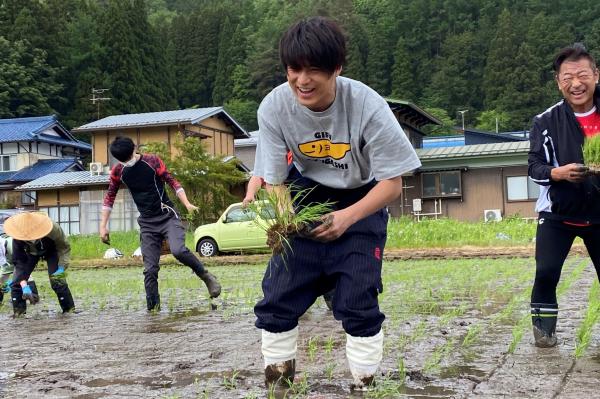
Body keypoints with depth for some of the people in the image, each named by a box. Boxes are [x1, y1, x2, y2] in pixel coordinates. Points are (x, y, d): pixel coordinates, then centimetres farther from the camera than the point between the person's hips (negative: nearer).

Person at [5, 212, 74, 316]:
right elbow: (19, 262, -30)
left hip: (51, 250, -2)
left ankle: (70, 310, -2)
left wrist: (61, 268, -30)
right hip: (31, 253, 2)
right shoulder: (17, 238, -37)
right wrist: (24, 286, -38)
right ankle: (18, 313, 4)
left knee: (57, 280, -18)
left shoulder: (53, 229, -41)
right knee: (16, 282, -11)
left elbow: (64, 247, -22)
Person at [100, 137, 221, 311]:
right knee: (150, 269, -3)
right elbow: (109, 197, 12)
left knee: (178, 250, -27)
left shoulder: (152, 161, -5)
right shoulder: (118, 171, 2)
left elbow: (172, 182, -3)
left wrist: (187, 204, -16)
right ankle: (153, 308, 5)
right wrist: (103, 226, 8)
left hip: (167, 216, -3)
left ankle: (206, 276, -6)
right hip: (147, 223, 3)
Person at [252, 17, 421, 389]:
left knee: (358, 302, -9)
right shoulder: (274, 107, -21)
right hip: (306, 197, 3)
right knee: (277, 298, 0)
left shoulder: (367, 106, -28)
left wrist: (348, 217, -31)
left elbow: (392, 182, -19)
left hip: (361, 201, -2)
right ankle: (277, 381, 18)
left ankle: (365, 384, 10)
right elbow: (276, 181, -9)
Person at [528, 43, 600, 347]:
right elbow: (534, 167, -8)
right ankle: (543, 327, 14)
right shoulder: (546, 122, -7)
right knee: (546, 272, -8)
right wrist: (558, 173, -29)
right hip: (557, 214, -1)